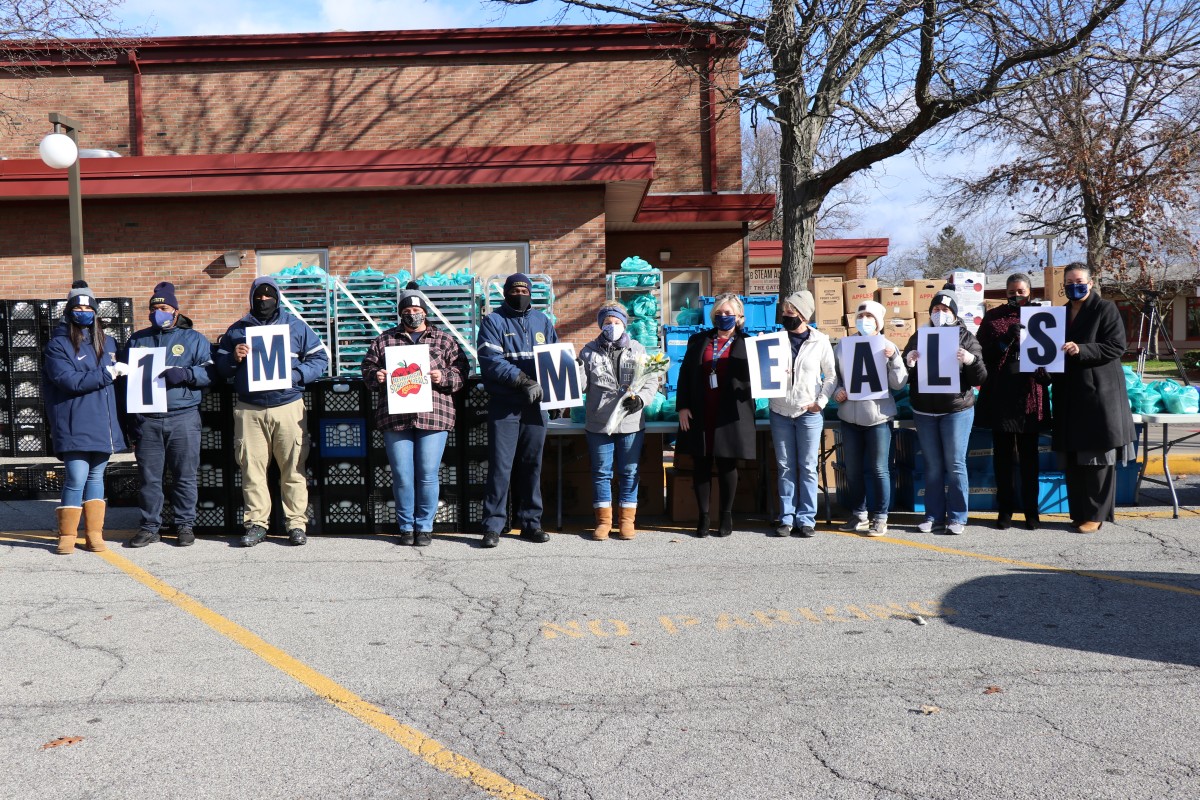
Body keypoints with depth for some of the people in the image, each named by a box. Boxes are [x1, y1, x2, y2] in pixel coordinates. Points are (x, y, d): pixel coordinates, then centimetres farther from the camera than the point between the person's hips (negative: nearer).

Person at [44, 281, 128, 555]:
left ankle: (94, 534, 16)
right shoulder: (58, 345, -2)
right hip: (75, 427, -5)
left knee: (96, 477, 10)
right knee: (77, 479, -7)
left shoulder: (107, 343, 14)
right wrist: (107, 373, -15)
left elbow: (118, 379, 26)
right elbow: (70, 380, -15)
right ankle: (67, 535, 7)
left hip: (103, 425, 5)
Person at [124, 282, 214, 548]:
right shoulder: (137, 340, 19)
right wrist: (130, 419, 10)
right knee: (149, 476, 4)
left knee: (185, 476, 1)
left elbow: (210, 372, 0)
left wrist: (184, 374, -19)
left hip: (183, 418, -2)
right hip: (146, 420, 2)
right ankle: (149, 527, 13)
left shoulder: (193, 339, 9)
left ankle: (185, 525, 10)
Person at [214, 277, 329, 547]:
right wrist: (233, 358, -5)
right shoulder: (237, 329, 15)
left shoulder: (295, 326, 11)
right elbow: (219, 367, 17)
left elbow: (320, 358, 9)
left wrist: (296, 375, -8)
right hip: (249, 411, 2)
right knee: (251, 467, 0)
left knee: (293, 468, -2)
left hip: (289, 407, -1)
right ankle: (256, 523, 8)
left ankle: (296, 523, 4)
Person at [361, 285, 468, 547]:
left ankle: (424, 526, 12)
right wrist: (376, 377, -5)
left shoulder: (445, 340, 12)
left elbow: (461, 371, 8)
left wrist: (443, 377, -10)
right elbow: (367, 367, 16)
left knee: (428, 475, -1)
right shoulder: (384, 340, 15)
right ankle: (406, 527, 15)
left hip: (433, 416, -1)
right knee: (401, 475, 3)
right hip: (395, 417, 1)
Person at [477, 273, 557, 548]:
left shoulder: (542, 321, 16)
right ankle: (493, 525, 0)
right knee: (500, 465, -5)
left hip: (535, 405, 4)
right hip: (503, 406, -4)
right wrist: (523, 381, -20)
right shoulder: (493, 321, 1)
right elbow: (490, 361, -12)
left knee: (532, 464, 9)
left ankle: (530, 522, 17)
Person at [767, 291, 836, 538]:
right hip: (780, 411, 2)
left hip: (809, 413, -2)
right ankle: (787, 518, 12)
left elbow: (831, 376, 4)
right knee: (785, 467, 7)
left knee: (808, 467, 2)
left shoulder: (820, 341, -1)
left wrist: (821, 401, -6)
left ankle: (806, 519, 8)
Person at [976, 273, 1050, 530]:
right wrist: (1004, 341, -16)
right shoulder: (993, 317, 8)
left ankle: (1031, 511, 13)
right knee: (1002, 454, 5)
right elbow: (982, 351, 1)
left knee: (1029, 455, 5)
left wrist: (1045, 373, -12)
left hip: (1029, 393, 0)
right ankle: (1004, 509, 13)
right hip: (1000, 395, 0)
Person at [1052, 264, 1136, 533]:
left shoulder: (1105, 310, -1)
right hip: (1069, 397, 6)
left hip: (1099, 394, -6)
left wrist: (1082, 350, -21)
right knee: (1072, 459, 7)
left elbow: (1116, 346, -11)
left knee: (1098, 459, -3)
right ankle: (1078, 513, 14)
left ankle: (1096, 515, 3)